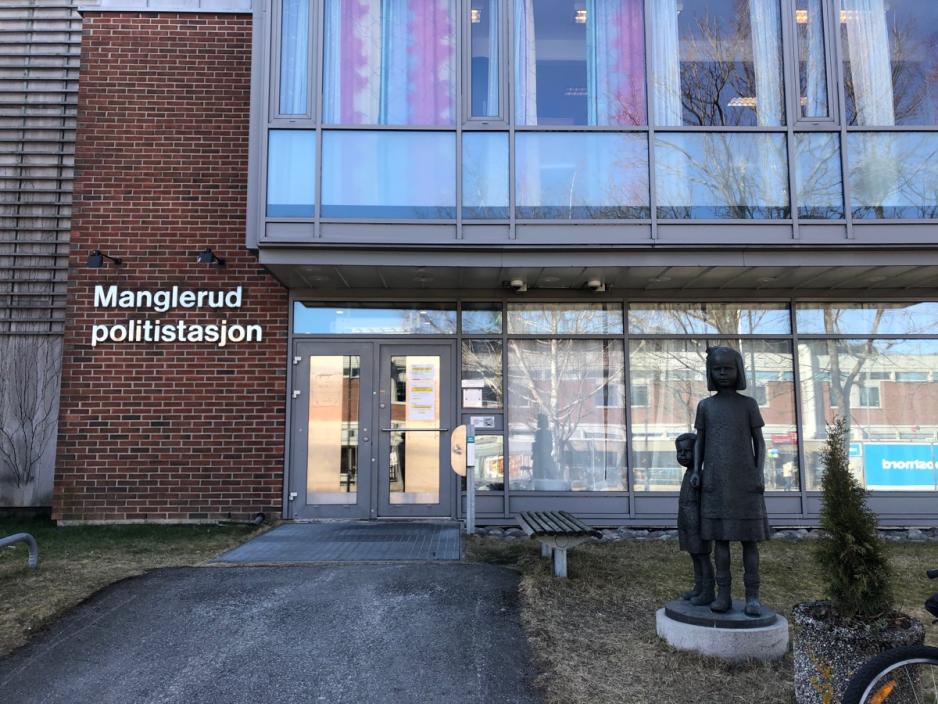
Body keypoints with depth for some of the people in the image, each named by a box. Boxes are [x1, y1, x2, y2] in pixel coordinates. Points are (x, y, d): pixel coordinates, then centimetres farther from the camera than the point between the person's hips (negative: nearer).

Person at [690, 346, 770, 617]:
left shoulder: (749, 404, 3)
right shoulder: (705, 406, 7)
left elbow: (759, 442, 4)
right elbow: (699, 442, 10)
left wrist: (760, 472, -9)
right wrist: (696, 471, -3)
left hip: (745, 481, -1)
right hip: (715, 483, 1)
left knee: (749, 537, -1)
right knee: (720, 537, 2)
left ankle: (752, 596, 5)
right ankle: (724, 594, 7)